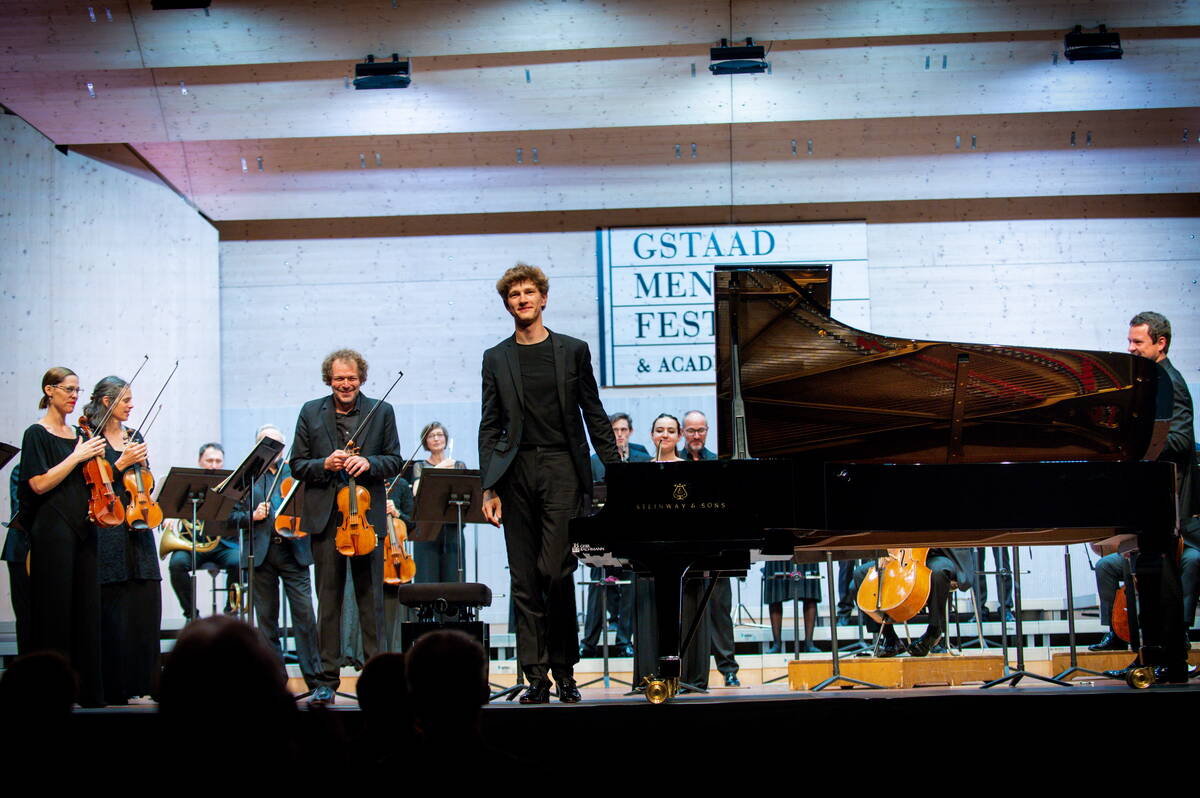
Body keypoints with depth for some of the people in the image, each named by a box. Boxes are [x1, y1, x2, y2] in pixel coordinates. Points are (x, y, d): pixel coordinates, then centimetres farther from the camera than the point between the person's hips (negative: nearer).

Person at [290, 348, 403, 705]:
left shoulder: (382, 412, 6)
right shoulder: (311, 413, 8)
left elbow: (395, 461, 5)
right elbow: (298, 465, 7)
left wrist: (368, 463, -13)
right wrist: (325, 465, -12)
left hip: (367, 515, 0)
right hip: (325, 517, 1)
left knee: (371, 600, 3)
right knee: (328, 601, 3)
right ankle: (327, 679, 8)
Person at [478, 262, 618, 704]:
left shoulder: (573, 350, 9)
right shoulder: (496, 359, 11)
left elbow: (595, 416, 10)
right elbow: (490, 427, 9)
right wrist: (489, 488, 2)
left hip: (562, 468, -2)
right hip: (516, 472, 2)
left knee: (554, 571, -10)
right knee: (524, 579, 2)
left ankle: (564, 671, 4)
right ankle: (536, 677, 7)